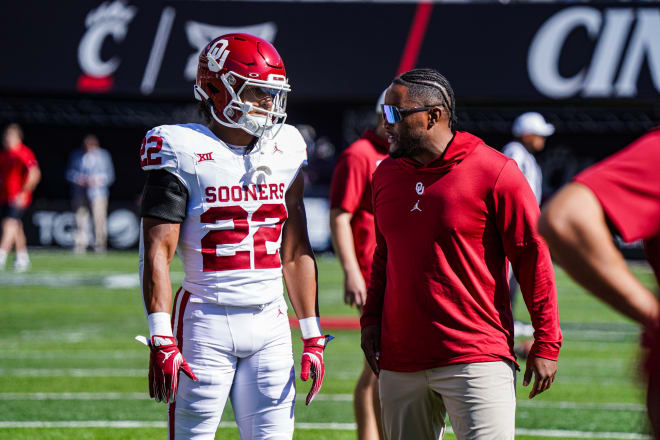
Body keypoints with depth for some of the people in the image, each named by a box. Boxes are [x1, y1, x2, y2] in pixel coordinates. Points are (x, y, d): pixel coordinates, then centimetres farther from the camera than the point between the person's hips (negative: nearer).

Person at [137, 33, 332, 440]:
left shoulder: (285, 150, 9)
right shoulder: (184, 151, -7)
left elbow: (296, 251, 14)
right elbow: (157, 251, -10)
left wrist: (313, 336, 11)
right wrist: (161, 339, -18)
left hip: (270, 324, 5)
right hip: (207, 322, -5)